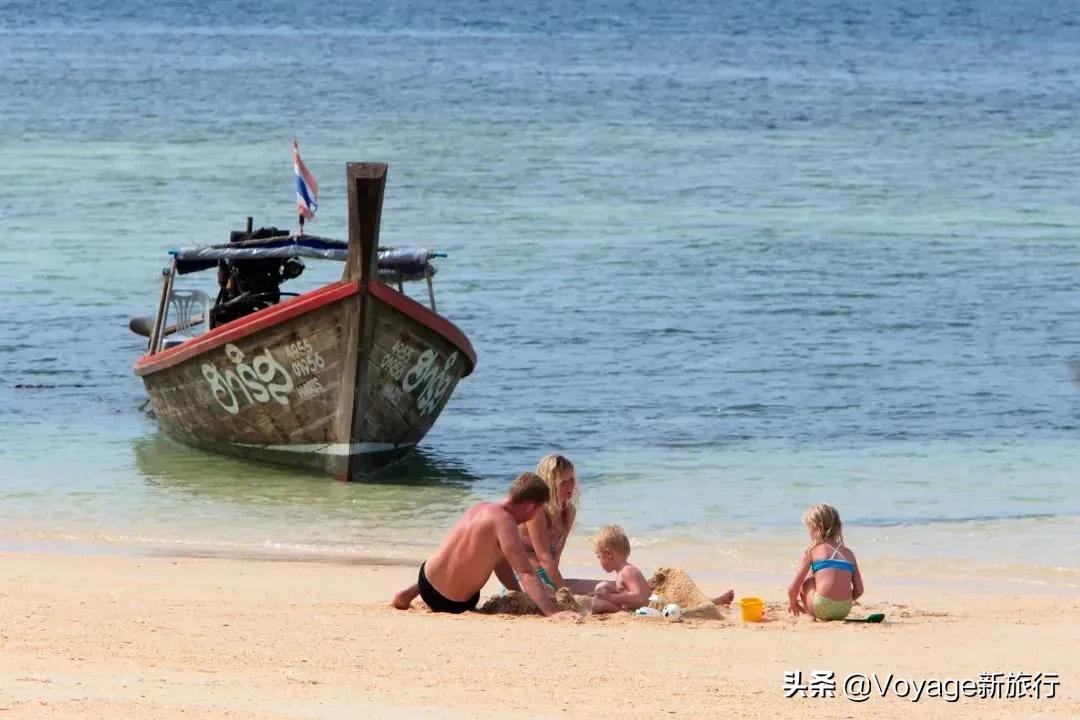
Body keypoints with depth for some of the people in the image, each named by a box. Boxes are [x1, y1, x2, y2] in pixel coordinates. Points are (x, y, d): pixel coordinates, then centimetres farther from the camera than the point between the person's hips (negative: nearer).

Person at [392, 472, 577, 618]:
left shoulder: (479, 508, 2)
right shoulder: (504, 521, -24)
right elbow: (526, 573, -29)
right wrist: (552, 613, -32)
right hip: (455, 605, -6)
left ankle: (410, 593, 26)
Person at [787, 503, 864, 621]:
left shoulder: (813, 551, 5)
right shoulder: (848, 553, 15)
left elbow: (793, 588, 8)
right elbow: (858, 590, 14)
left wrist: (792, 603, 29)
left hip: (822, 609, -5)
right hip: (844, 610, 5)